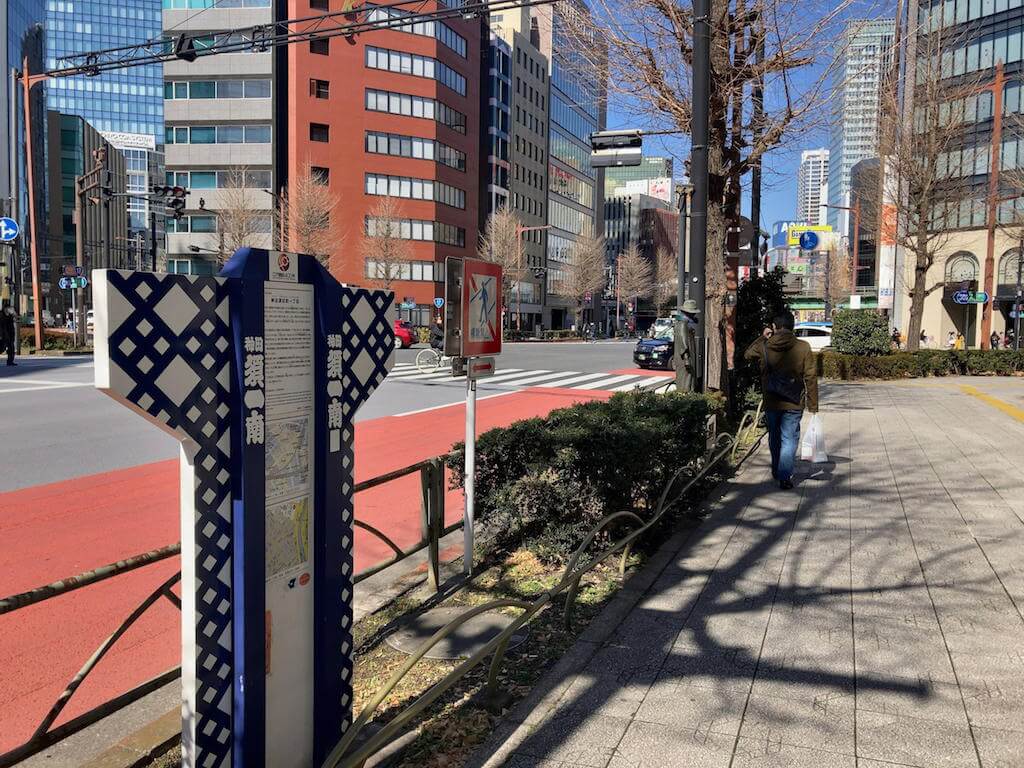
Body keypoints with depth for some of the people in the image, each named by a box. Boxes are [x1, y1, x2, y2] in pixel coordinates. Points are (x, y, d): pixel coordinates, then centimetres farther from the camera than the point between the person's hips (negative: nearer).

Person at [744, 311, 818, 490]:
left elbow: (747, 354, 18)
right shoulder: (803, 347, -8)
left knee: (774, 437, 20)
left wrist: (762, 338, 20)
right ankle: (784, 477, -3)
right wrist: (813, 405, -1)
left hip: (770, 403, 2)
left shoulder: (764, 346, -5)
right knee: (789, 439, 4)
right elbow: (810, 378, -6)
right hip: (793, 404, -2)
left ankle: (776, 472, 35)